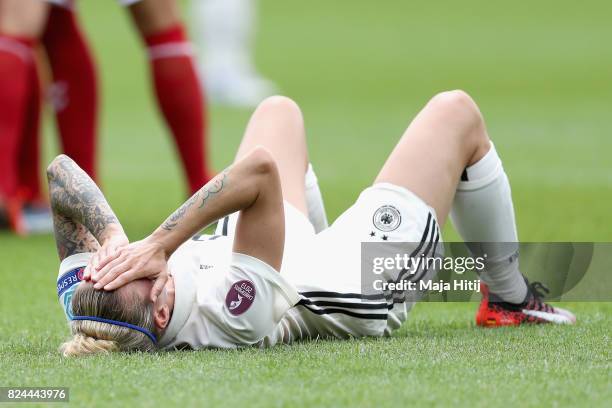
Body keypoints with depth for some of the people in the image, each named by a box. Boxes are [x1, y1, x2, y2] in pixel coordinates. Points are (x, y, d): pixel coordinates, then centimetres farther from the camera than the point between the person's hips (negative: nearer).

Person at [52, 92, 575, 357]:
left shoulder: (83, 302, -33)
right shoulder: (222, 318, -49)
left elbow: (62, 170, -29)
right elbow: (261, 169, -59)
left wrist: (113, 239, -41)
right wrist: (158, 243, -59)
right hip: (362, 286, -6)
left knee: (279, 109, 28)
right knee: (456, 112, 8)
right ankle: (509, 299, 32)